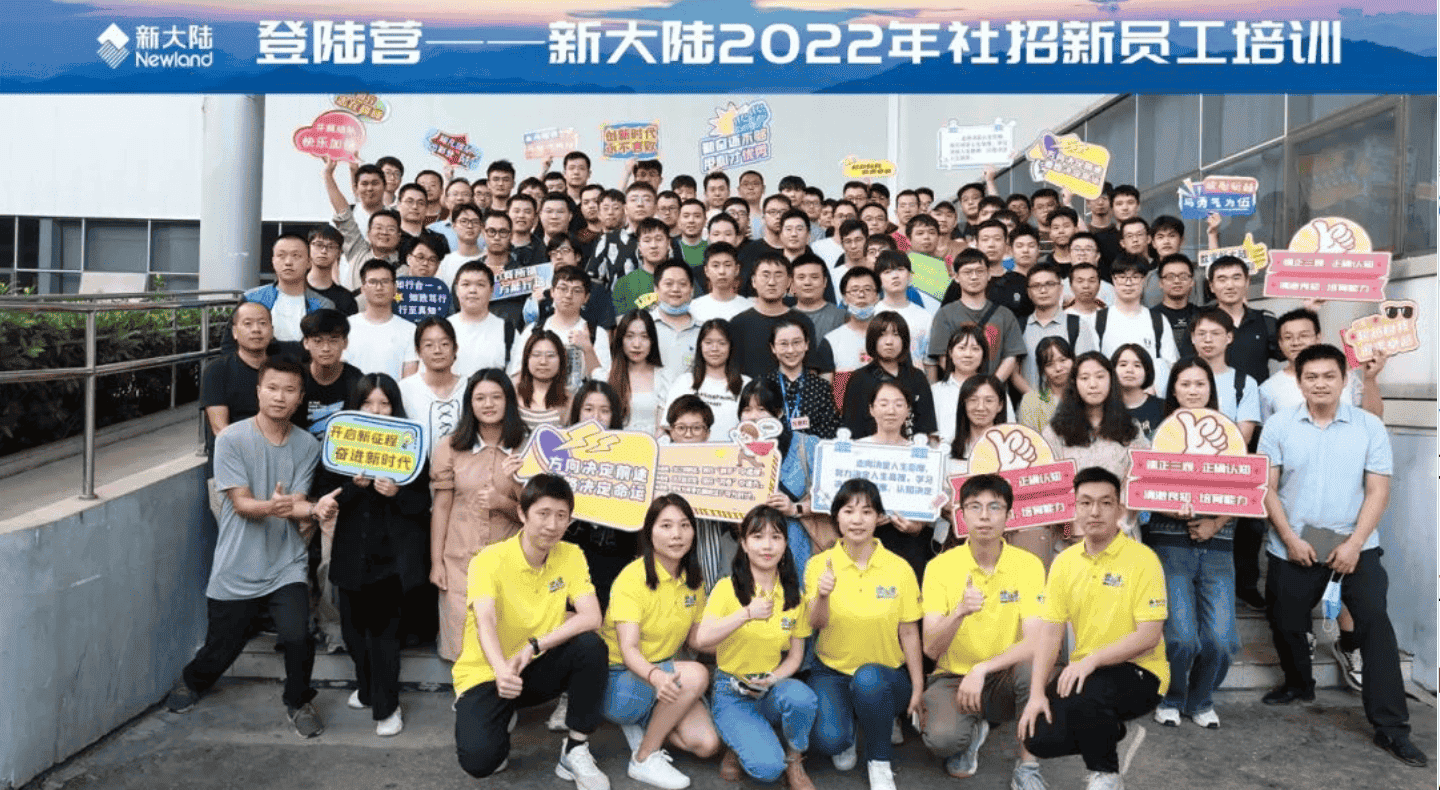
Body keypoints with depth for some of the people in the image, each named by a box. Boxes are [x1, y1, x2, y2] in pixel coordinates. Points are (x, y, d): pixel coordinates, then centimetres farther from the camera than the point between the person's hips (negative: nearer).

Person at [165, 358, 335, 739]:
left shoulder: (308, 446, -1)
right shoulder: (232, 439, -9)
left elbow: (296, 504, -6)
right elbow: (241, 503, -14)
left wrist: (316, 507, -30)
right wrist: (270, 506, -36)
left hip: (286, 565, 1)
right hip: (237, 568, -1)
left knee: (298, 637, -17)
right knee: (220, 650, 12)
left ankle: (298, 702, 13)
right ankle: (192, 682, 49)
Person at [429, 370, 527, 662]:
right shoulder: (450, 449, 6)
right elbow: (441, 507, 6)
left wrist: (503, 503, -13)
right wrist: (436, 562, 3)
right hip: (460, 561, 1)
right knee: (463, 638, 0)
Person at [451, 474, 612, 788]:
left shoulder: (571, 556, -6)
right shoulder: (489, 561, -17)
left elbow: (591, 617, -18)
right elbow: (485, 624, -33)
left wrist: (536, 646, -30)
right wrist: (501, 670, -53)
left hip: (536, 669, 3)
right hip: (487, 674, -3)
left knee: (591, 646, -25)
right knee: (478, 759, -27)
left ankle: (576, 751, -10)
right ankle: (499, 723, 10)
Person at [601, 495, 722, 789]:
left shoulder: (693, 580, 3)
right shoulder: (633, 578, -18)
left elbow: (695, 638, 8)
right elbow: (628, 648, -26)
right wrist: (655, 676, -47)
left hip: (663, 678, 6)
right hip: (618, 681, -6)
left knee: (707, 743, -16)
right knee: (695, 674, -31)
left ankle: (641, 724, 9)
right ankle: (644, 759, -14)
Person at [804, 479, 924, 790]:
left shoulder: (899, 569, -5)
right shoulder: (820, 564, -5)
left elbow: (909, 633, -1)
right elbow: (817, 624, -14)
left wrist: (918, 688, -2)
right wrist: (822, 595, -34)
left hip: (884, 679, 0)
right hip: (832, 673, 0)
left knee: (868, 678, -37)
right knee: (828, 739, -28)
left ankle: (879, 763, -10)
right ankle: (845, 737, 13)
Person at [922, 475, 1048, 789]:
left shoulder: (1028, 565, -7)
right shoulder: (940, 567, -8)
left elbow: (1035, 642, -17)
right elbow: (931, 649, -14)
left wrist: (982, 669, -28)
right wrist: (959, 612, -32)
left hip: (1003, 680, 0)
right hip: (953, 677, 0)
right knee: (941, 738, -31)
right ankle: (972, 732, 9)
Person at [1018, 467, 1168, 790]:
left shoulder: (1142, 559, -12)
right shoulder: (1064, 562, 3)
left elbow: (1149, 636, -18)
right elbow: (1049, 631, 0)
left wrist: (1092, 659, -29)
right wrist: (1037, 693, -11)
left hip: (1138, 673, -5)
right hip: (1084, 671, 5)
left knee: (1083, 697, -36)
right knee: (1038, 738, -12)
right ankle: (1108, 732, 18)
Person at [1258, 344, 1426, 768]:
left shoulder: (1370, 426, -2)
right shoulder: (1278, 426, -2)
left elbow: (1378, 491, -5)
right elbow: (1266, 488, -2)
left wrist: (1353, 544, -13)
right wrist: (1290, 537, -12)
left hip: (1355, 546, -1)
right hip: (1292, 548, 2)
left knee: (1376, 624, -13)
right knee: (1285, 624, 12)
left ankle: (1391, 727, -6)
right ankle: (1299, 685, 41)